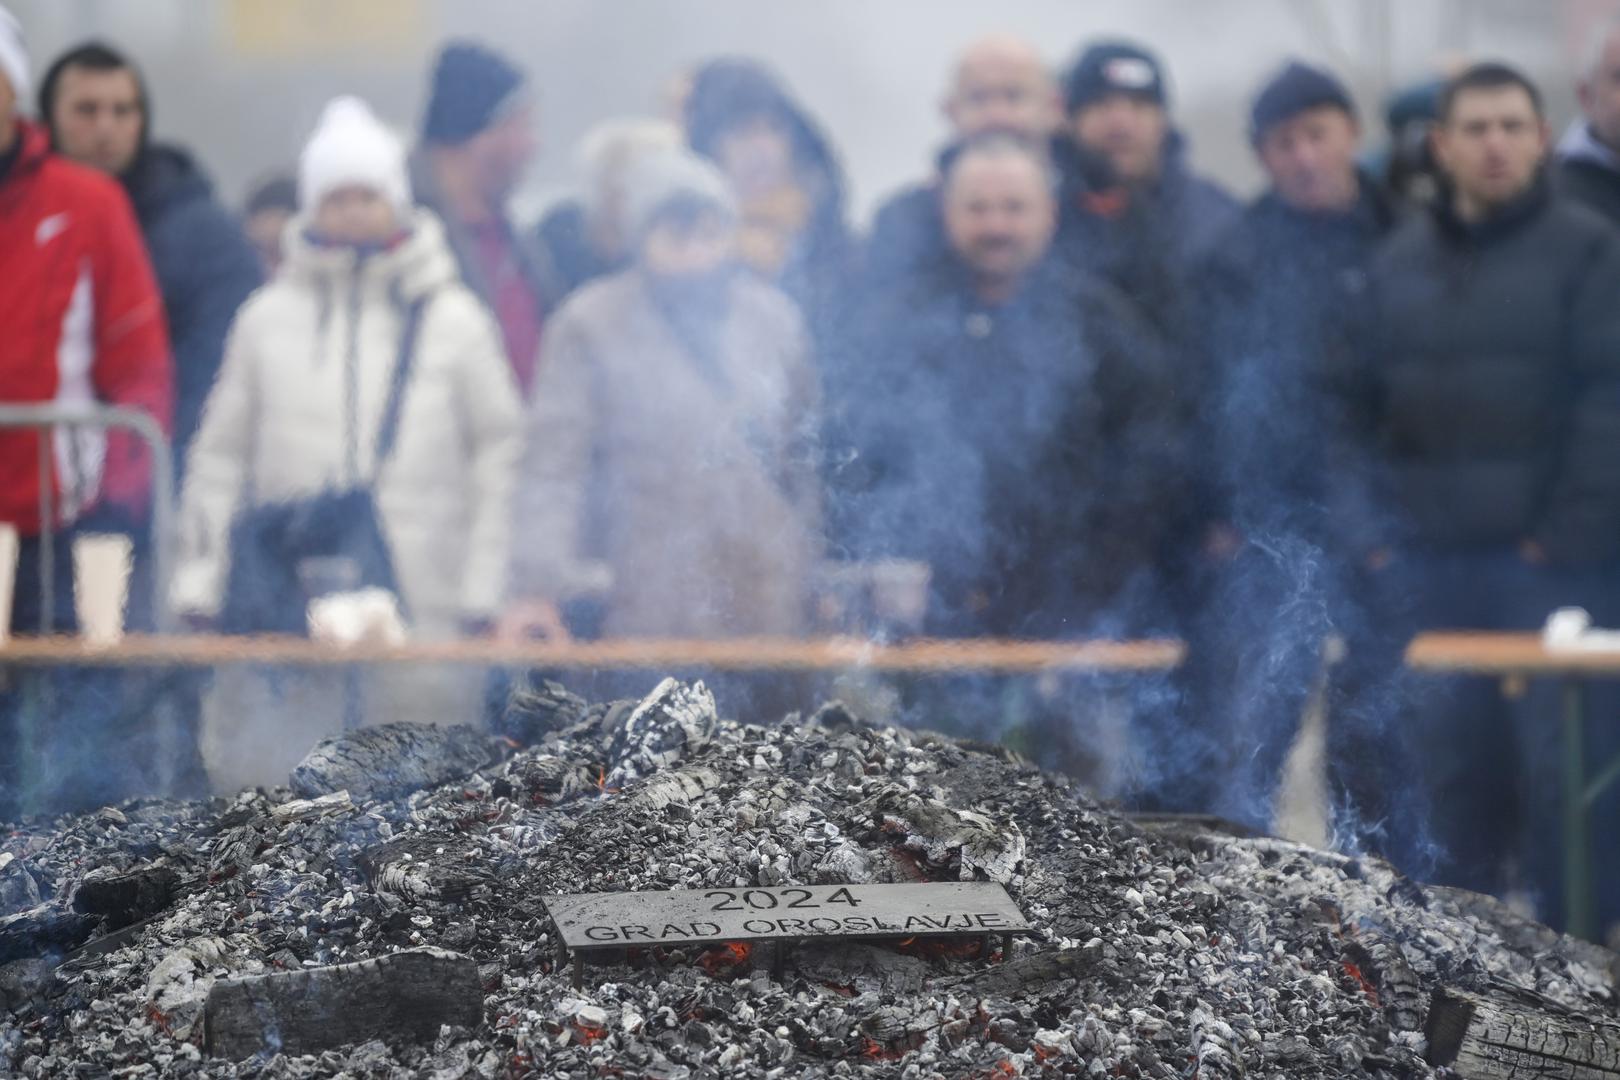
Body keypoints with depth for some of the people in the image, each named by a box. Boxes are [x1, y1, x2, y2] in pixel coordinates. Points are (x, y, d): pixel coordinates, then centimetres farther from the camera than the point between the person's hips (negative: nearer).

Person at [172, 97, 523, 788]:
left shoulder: (452, 319, 5)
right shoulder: (268, 317, 9)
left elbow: (502, 451, 7)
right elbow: (220, 454, 12)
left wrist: (483, 592, 1)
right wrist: (198, 583, 6)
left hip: (422, 620, -1)